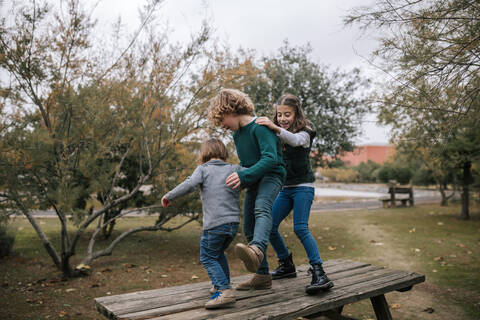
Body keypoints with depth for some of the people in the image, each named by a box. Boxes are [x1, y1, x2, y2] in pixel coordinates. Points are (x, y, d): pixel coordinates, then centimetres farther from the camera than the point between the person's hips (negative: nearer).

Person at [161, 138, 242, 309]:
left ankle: (224, 291, -7)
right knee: (219, 253, 27)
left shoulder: (203, 169, 1)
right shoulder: (234, 168, 12)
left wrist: (169, 196, -4)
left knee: (207, 258, 6)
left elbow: (189, 184, -15)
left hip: (215, 224, -5)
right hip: (234, 222, 6)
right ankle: (223, 285, 32)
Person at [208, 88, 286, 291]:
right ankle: (262, 275, 12)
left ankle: (257, 250, -63)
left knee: (262, 208, -38)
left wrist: (243, 176, -33)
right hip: (253, 181, 9)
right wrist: (239, 180, 7)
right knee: (249, 229, 5)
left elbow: (270, 159, -27)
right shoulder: (237, 134, 14)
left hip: (271, 175, -9)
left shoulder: (260, 127, -15)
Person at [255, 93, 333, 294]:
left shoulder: (304, 133, -7)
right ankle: (287, 266, 17)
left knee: (300, 228, -20)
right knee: (269, 226, 0)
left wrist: (275, 128, -48)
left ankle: (319, 273, -17)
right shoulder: (277, 136, 11)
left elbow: (295, 140, -32)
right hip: (285, 188, 6)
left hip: (303, 187, -6)